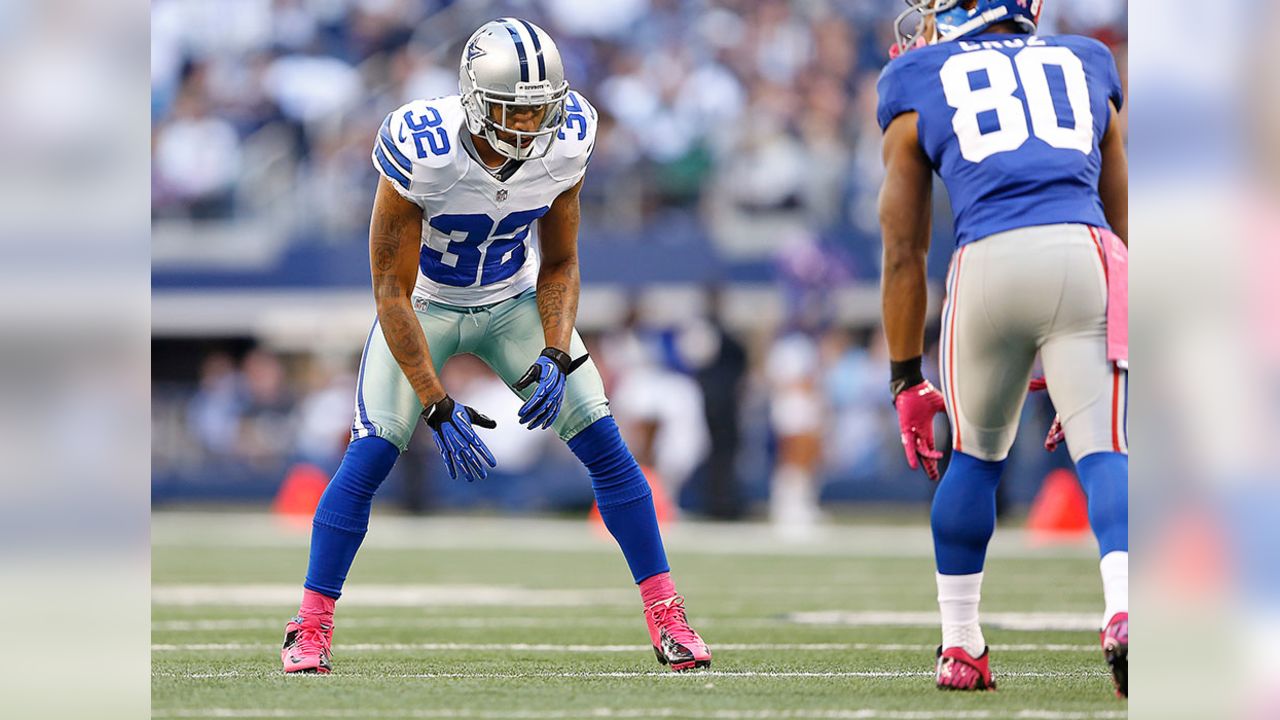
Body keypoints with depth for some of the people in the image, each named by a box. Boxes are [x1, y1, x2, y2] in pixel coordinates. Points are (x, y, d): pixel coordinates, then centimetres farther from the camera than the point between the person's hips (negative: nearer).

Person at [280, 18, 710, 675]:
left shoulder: (564, 144, -21)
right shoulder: (422, 152, -33)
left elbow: (559, 263, -5)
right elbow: (392, 292, -26)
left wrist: (556, 357, -21)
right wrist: (437, 405, -30)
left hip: (514, 300, 3)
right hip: (424, 306, -3)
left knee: (604, 445, -7)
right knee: (369, 456, -16)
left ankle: (666, 618, 3)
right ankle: (311, 628, -1)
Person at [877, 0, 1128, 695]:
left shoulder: (921, 87, 20)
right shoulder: (1084, 66, 26)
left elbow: (903, 253, 19)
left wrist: (907, 381, 25)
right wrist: (1079, 373, 36)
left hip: (989, 263, 0)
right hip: (1086, 257, 1)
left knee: (974, 454, 20)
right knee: (1103, 452, -6)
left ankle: (960, 646, 26)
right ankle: (1124, 608, -32)